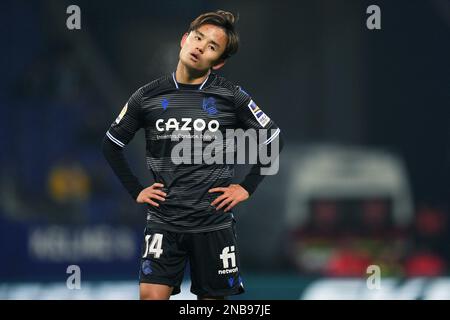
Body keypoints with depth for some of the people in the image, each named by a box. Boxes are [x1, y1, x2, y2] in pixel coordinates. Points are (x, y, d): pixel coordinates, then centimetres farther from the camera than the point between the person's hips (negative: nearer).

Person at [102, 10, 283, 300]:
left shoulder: (232, 97, -3)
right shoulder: (148, 97, 0)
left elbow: (273, 141, 7)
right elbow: (112, 145, 14)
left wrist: (246, 187, 2)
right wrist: (136, 191, 7)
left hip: (214, 222, 0)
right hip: (164, 221, 0)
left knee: (213, 297, 7)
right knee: (151, 295, -13)